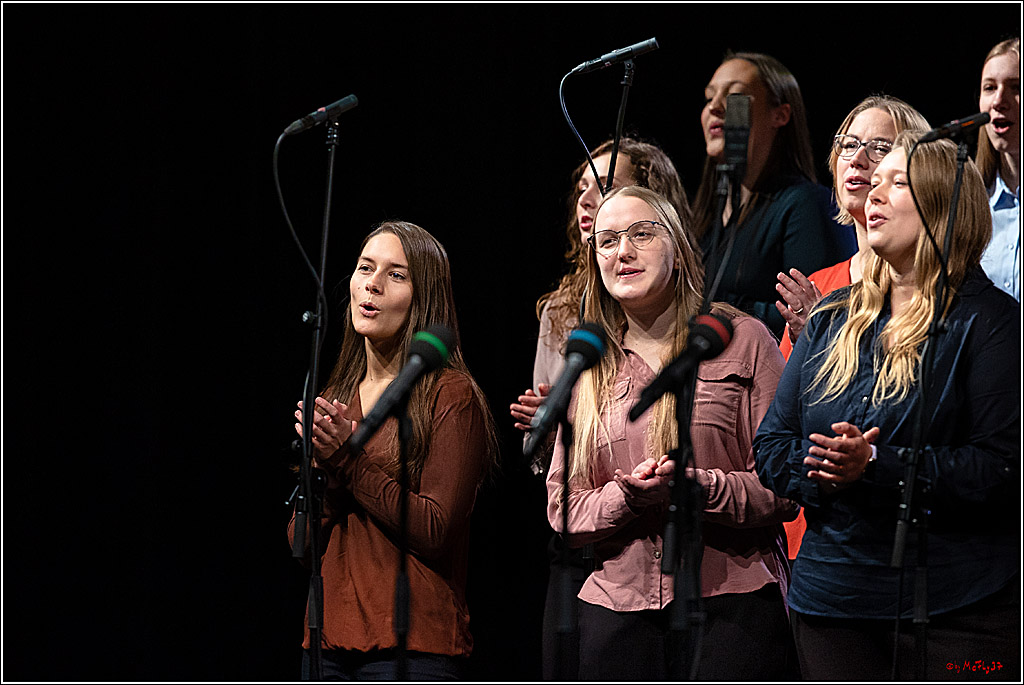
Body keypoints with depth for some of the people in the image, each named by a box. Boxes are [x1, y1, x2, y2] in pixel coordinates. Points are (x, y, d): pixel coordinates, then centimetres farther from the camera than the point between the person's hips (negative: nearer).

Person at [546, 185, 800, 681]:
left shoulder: (742, 339, 4)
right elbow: (562, 509, 10)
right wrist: (626, 496, -10)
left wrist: (698, 486, -18)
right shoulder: (587, 370, 15)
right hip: (617, 609, 3)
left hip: (732, 602, -3)